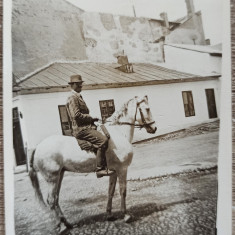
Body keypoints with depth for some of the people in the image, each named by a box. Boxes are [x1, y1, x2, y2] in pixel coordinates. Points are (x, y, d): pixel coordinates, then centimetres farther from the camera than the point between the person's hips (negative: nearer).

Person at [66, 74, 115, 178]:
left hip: (84, 127, 11)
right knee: (103, 140, -24)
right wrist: (91, 118, -12)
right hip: (80, 129, -11)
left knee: (104, 137, 13)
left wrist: (91, 119, 11)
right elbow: (76, 115, -21)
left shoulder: (78, 96, 22)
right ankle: (100, 169, -21)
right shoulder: (72, 97, -10)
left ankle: (105, 166, 15)